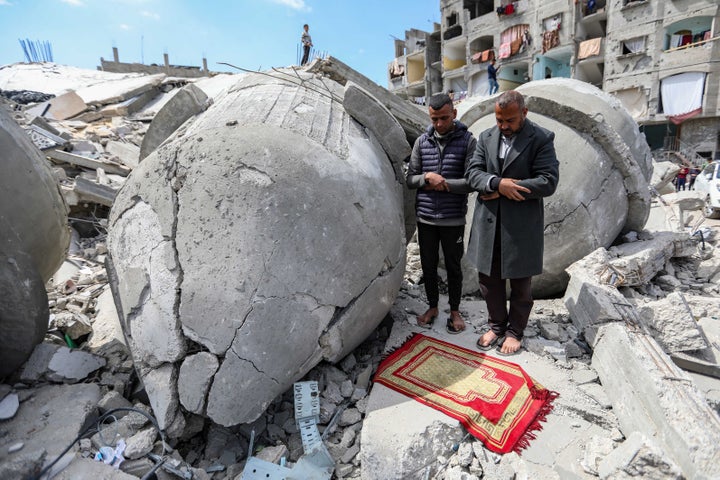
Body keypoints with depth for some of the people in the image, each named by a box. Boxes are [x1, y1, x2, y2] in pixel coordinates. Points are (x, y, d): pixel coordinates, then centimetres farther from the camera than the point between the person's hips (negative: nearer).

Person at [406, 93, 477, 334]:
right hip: (425, 218, 3)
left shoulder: (467, 141, -5)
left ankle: (455, 310, 30)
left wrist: (442, 183, -12)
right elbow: (410, 179, 4)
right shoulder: (422, 142, 4)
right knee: (428, 265, 13)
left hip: (453, 219, -2)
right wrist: (429, 178, -15)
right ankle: (432, 307, 33)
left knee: (453, 266, 11)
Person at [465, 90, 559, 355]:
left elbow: (548, 181, -14)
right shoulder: (486, 137, 7)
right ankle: (496, 325, 34)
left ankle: (515, 331, 31)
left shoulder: (542, 138, -5)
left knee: (520, 283, 11)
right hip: (488, 222, 4)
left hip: (522, 224, -3)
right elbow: (472, 172, -1)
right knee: (489, 279, 13)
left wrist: (502, 190, -16)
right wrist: (497, 183, -21)